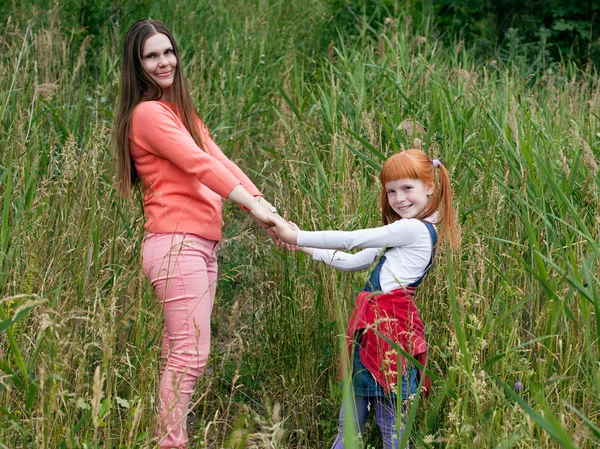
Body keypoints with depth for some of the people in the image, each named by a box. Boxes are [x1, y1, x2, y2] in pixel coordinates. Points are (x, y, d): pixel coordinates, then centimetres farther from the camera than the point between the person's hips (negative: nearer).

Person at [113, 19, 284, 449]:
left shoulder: (181, 111, 21)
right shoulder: (148, 112, -7)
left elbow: (219, 160, 10)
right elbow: (199, 165, -15)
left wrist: (266, 205, -2)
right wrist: (253, 206, -19)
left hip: (203, 247, 9)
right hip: (177, 245, -9)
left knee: (182, 354, 7)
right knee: (190, 354, -12)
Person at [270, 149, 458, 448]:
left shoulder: (413, 229, -11)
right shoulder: (404, 232, 19)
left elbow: (350, 240, -9)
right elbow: (354, 261, 22)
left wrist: (297, 237, -2)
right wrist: (307, 248, 17)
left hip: (391, 325, -10)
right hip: (374, 324, 10)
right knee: (349, 423, 11)